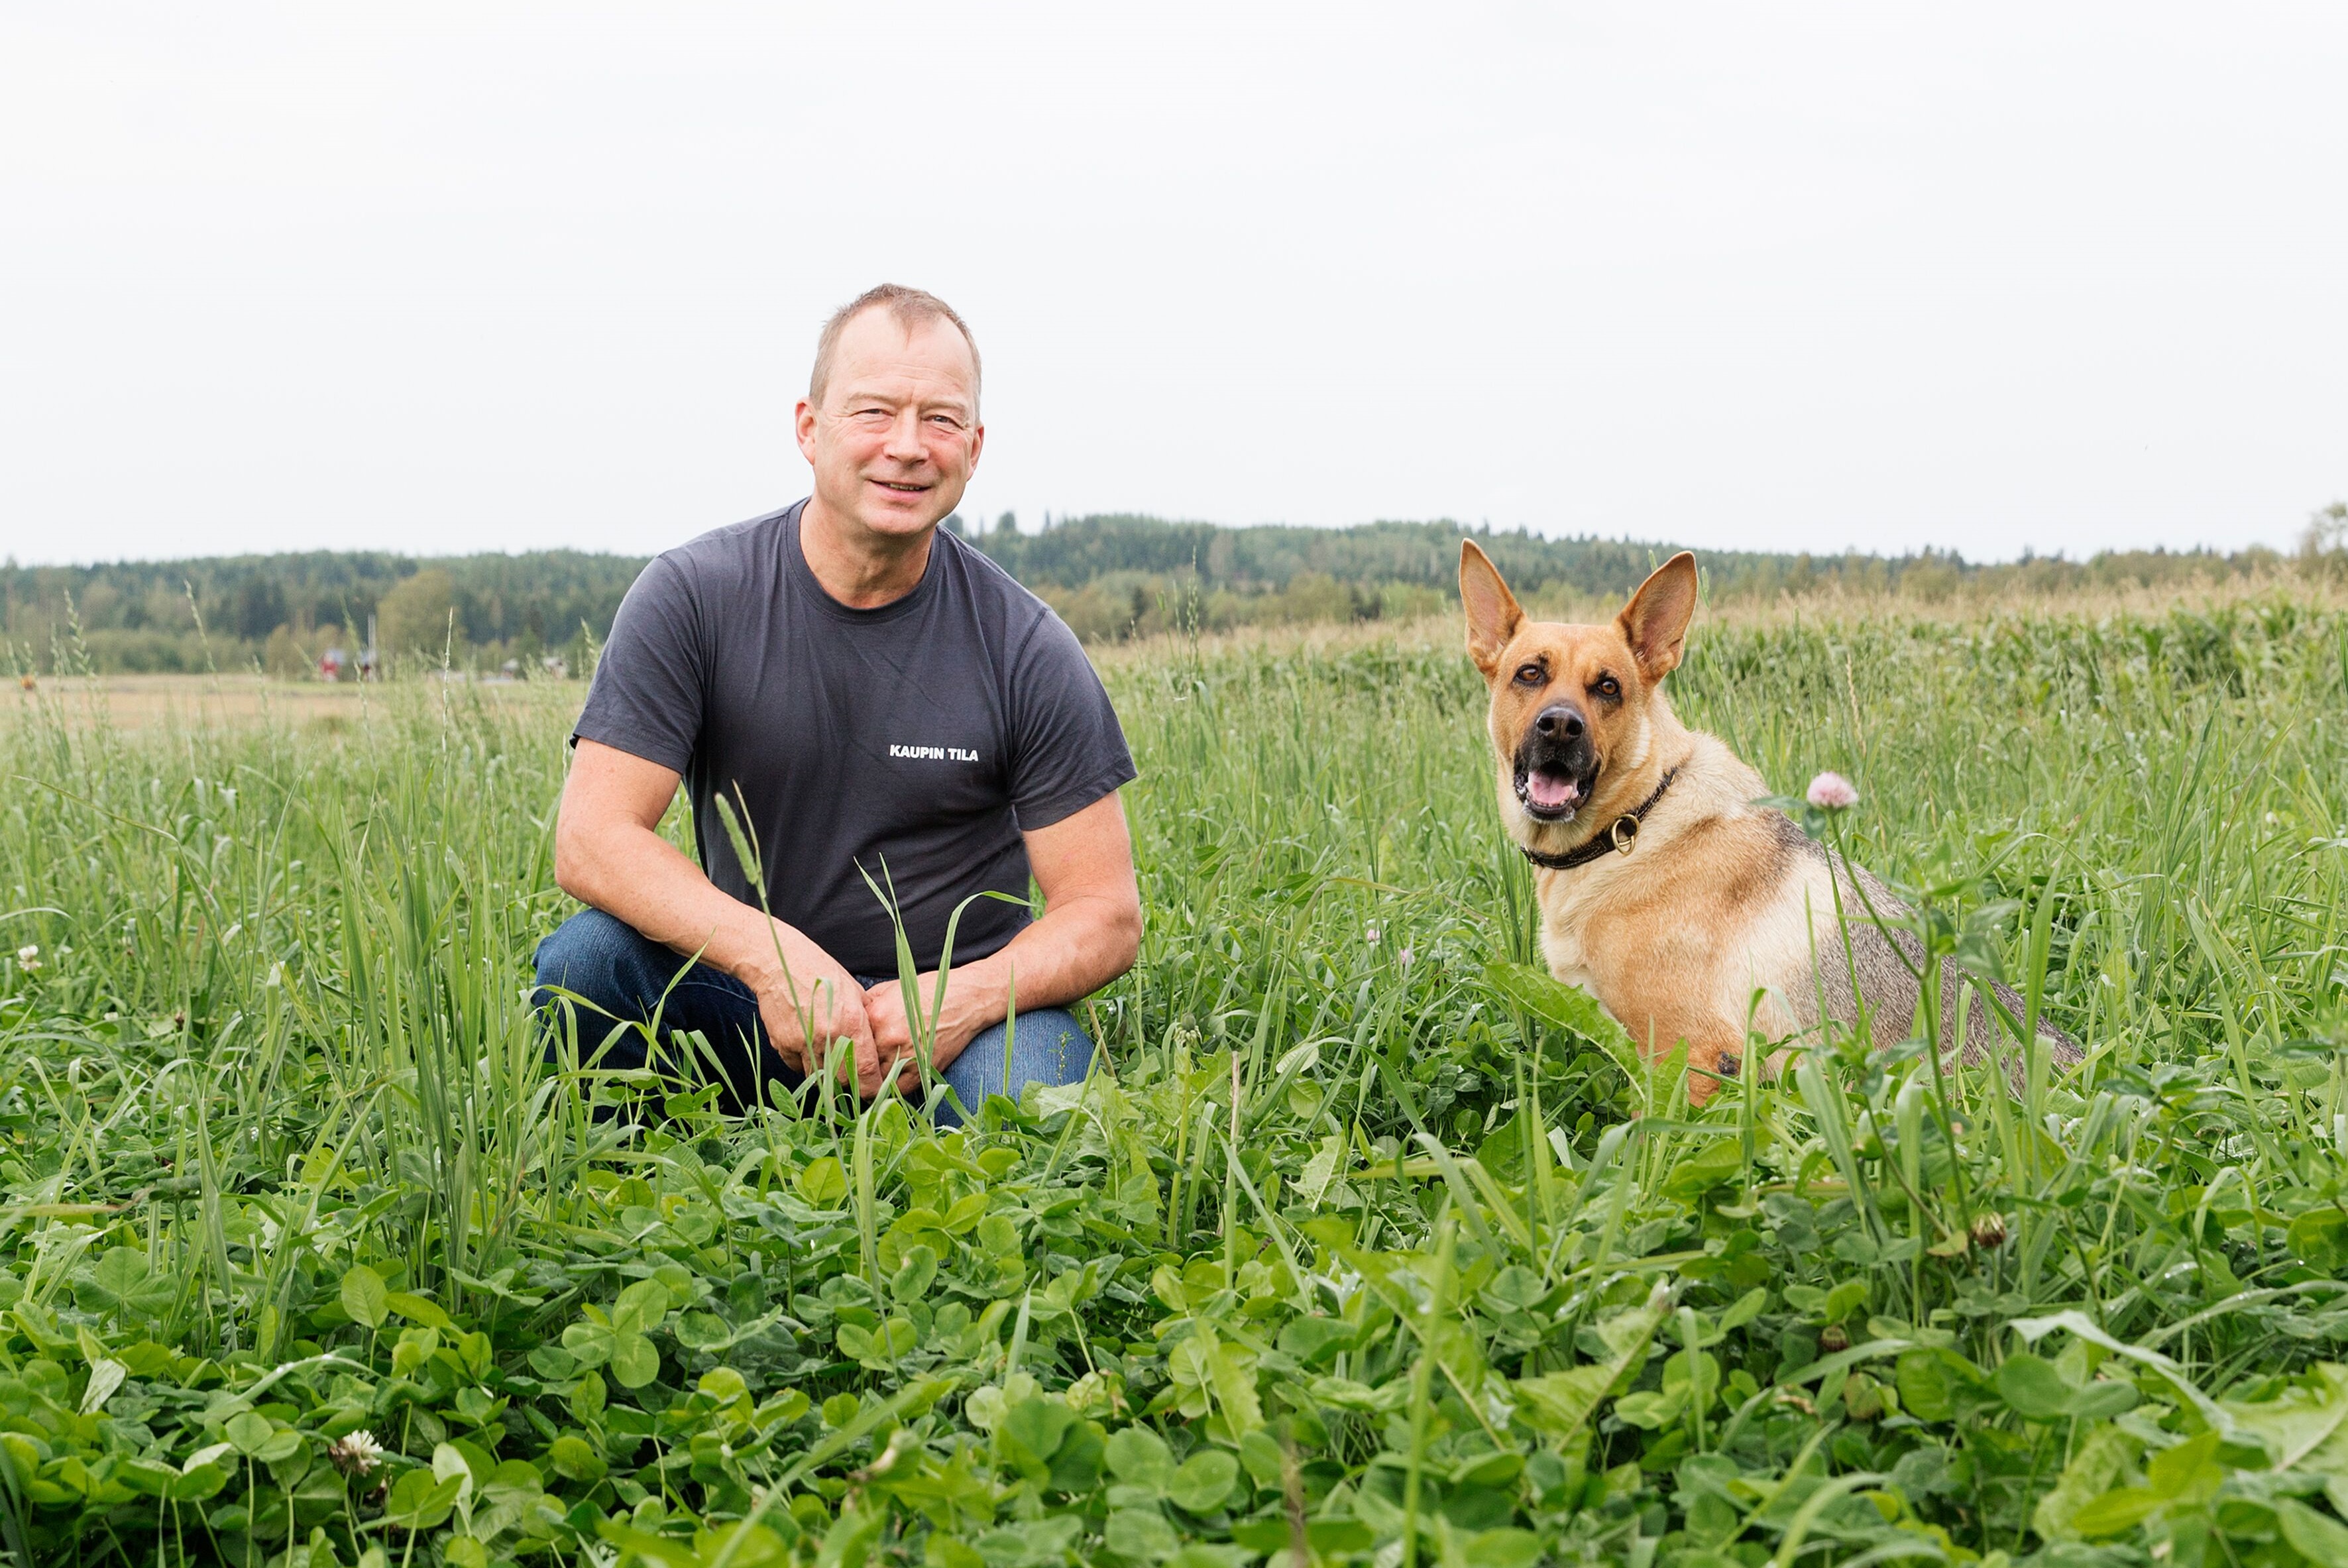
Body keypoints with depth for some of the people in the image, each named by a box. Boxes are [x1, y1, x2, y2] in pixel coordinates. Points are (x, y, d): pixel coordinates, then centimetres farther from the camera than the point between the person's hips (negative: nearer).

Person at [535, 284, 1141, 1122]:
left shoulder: (1028, 650, -6)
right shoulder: (692, 597, -6)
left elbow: (1106, 914, -4)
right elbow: (591, 839, -14)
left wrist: (964, 998, -25)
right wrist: (774, 958, -31)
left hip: (963, 1006, 0)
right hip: (750, 994, 1)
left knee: (1025, 1096, -33)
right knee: (585, 960, -27)